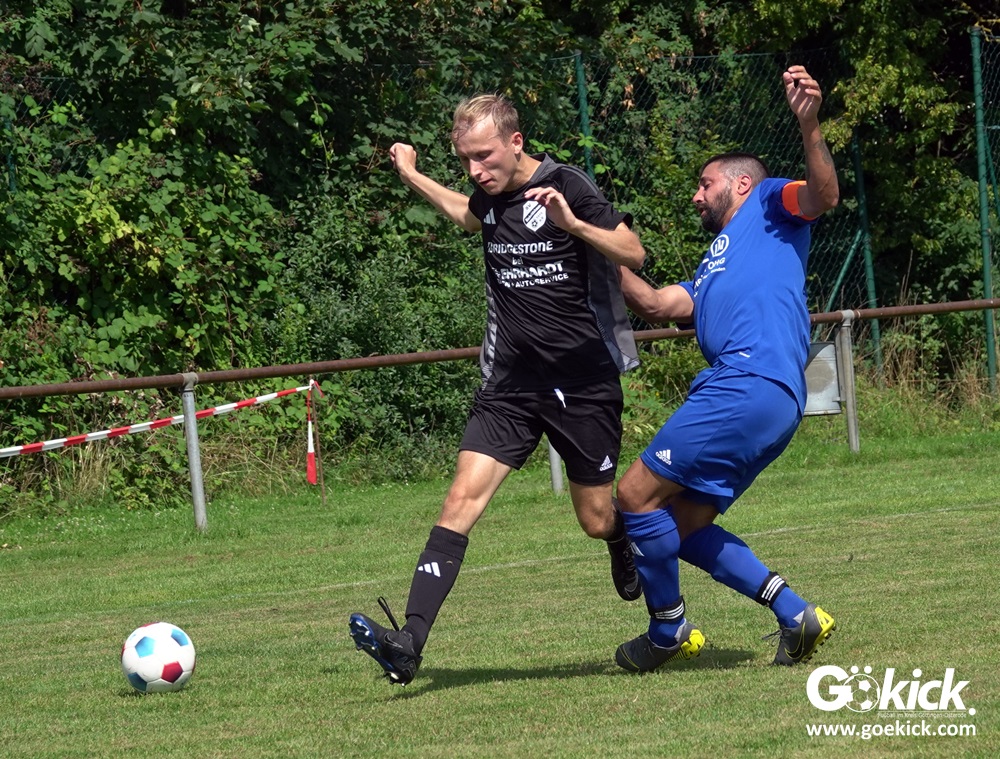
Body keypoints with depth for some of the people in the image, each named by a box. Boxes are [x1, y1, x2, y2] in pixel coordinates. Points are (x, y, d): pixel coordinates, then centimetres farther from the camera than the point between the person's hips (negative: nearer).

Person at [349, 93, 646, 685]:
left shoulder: (566, 187, -11)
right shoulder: (490, 196, 7)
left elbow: (633, 253, -17)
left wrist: (572, 223, -30)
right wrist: (414, 178, 35)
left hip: (584, 384, -4)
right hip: (511, 384, 4)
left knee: (597, 520, 5)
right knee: (463, 499, -12)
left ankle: (630, 545, 45)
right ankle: (409, 642, -22)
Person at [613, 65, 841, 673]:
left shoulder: (768, 204, 12)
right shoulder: (715, 270, 34)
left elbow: (823, 196, -9)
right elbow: (656, 305, 20)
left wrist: (809, 126, -25)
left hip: (752, 384, -10)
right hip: (756, 398, 10)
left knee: (638, 493, -5)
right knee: (682, 525, 11)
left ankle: (668, 631, 8)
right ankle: (794, 614, 5)